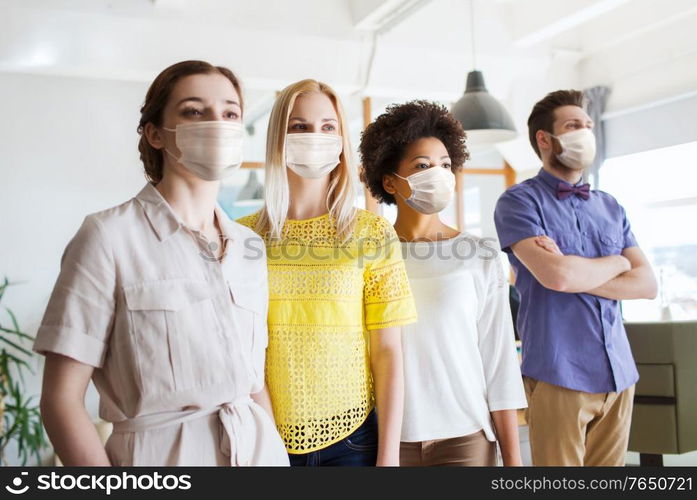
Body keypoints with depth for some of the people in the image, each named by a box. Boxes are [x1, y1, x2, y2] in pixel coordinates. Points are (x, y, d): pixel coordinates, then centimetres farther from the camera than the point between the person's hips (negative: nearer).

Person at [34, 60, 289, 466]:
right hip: (161, 454, -4)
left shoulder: (250, 246, 4)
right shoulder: (110, 236, -12)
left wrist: (279, 454, 3)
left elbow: (255, 383, 10)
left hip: (260, 450, 5)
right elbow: (61, 398, -12)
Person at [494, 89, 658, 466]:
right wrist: (616, 263, -1)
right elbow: (555, 275, -19)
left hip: (618, 372, 6)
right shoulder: (520, 201, -4)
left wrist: (575, 271, -10)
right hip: (559, 374, -5)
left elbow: (646, 283, 5)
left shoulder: (610, 207, 14)